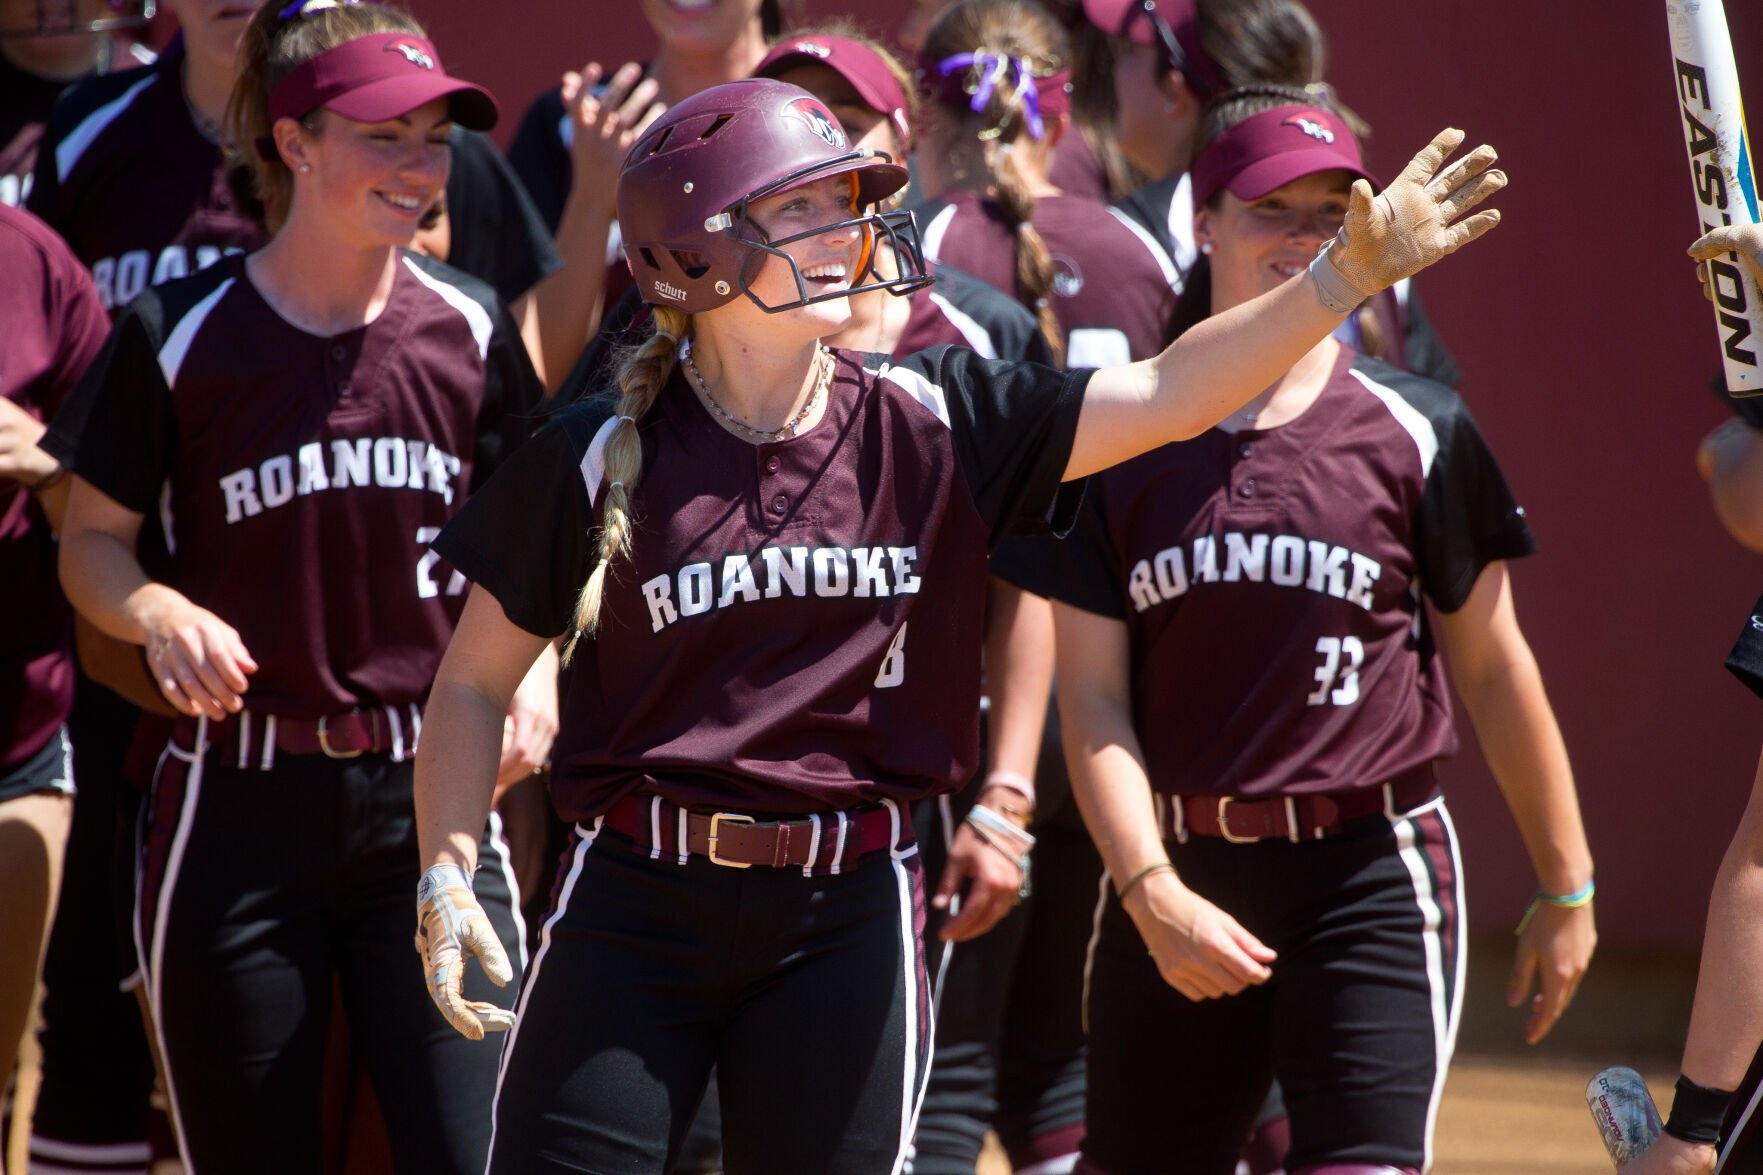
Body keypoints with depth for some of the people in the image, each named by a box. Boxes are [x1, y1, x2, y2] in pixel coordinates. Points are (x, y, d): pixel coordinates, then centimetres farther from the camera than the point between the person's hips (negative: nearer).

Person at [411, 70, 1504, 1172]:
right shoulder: (602, 456, -3)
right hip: (636, 904, -2)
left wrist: (1350, 270, -11)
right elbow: (477, 677, 3)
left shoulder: (929, 425, 3)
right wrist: (447, 874, -8)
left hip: (849, 915, 2)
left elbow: (1163, 399, -1)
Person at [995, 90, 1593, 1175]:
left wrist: (1567, 885, 11)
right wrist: (1148, 890, -13)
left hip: (1372, 879, -2)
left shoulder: (1418, 433, 2)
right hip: (1177, 875, 2)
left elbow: (1492, 664, 8)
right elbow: (1093, 696, 1)